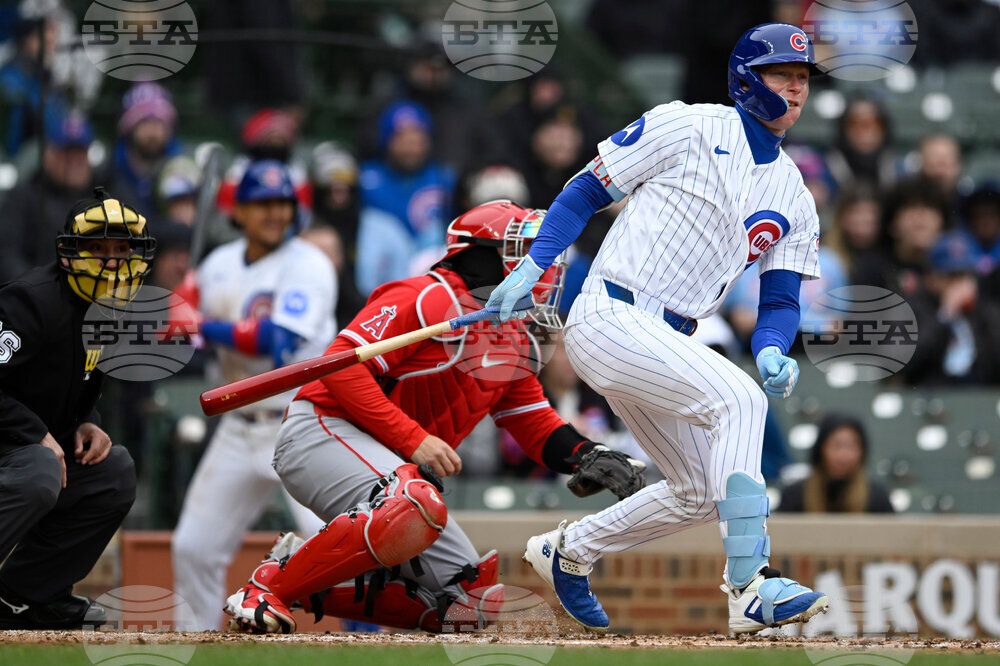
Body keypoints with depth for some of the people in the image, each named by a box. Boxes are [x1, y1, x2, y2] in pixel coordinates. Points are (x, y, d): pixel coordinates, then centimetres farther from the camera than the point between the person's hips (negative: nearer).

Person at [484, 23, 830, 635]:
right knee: (736, 398, -27)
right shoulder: (688, 128, -5)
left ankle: (568, 551, 32)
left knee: (700, 493, 12)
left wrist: (772, 351, -13)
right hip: (609, 318, -8)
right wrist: (533, 265, -12)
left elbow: (781, 301, 9)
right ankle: (751, 588, -33)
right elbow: (588, 191, -1)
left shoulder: (795, 201, 12)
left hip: (667, 342, 8)